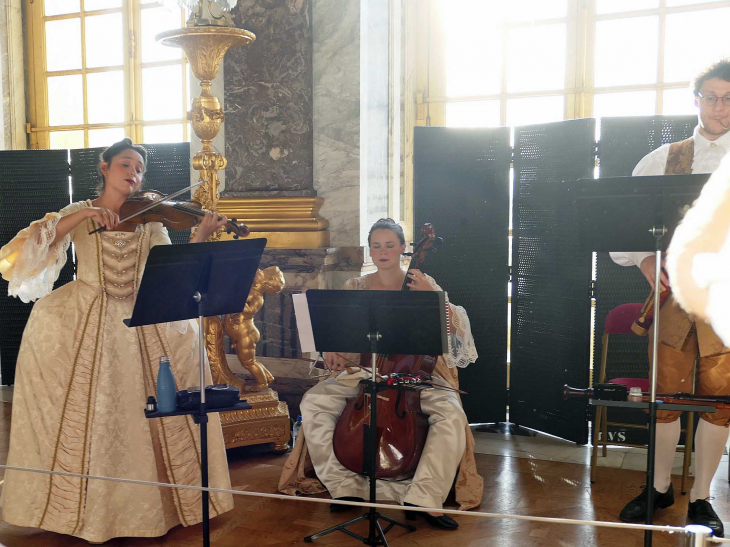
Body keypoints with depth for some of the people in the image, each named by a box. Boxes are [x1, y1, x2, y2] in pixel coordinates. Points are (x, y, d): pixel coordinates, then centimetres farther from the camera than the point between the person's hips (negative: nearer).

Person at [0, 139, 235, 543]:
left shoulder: (149, 220, 8)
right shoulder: (78, 213, 4)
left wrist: (201, 237, -20)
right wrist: (82, 215, -22)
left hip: (141, 326, 2)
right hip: (83, 326, -1)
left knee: (141, 416, 1)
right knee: (84, 416, 0)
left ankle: (154, 502, 17)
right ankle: (86, 508, 19)